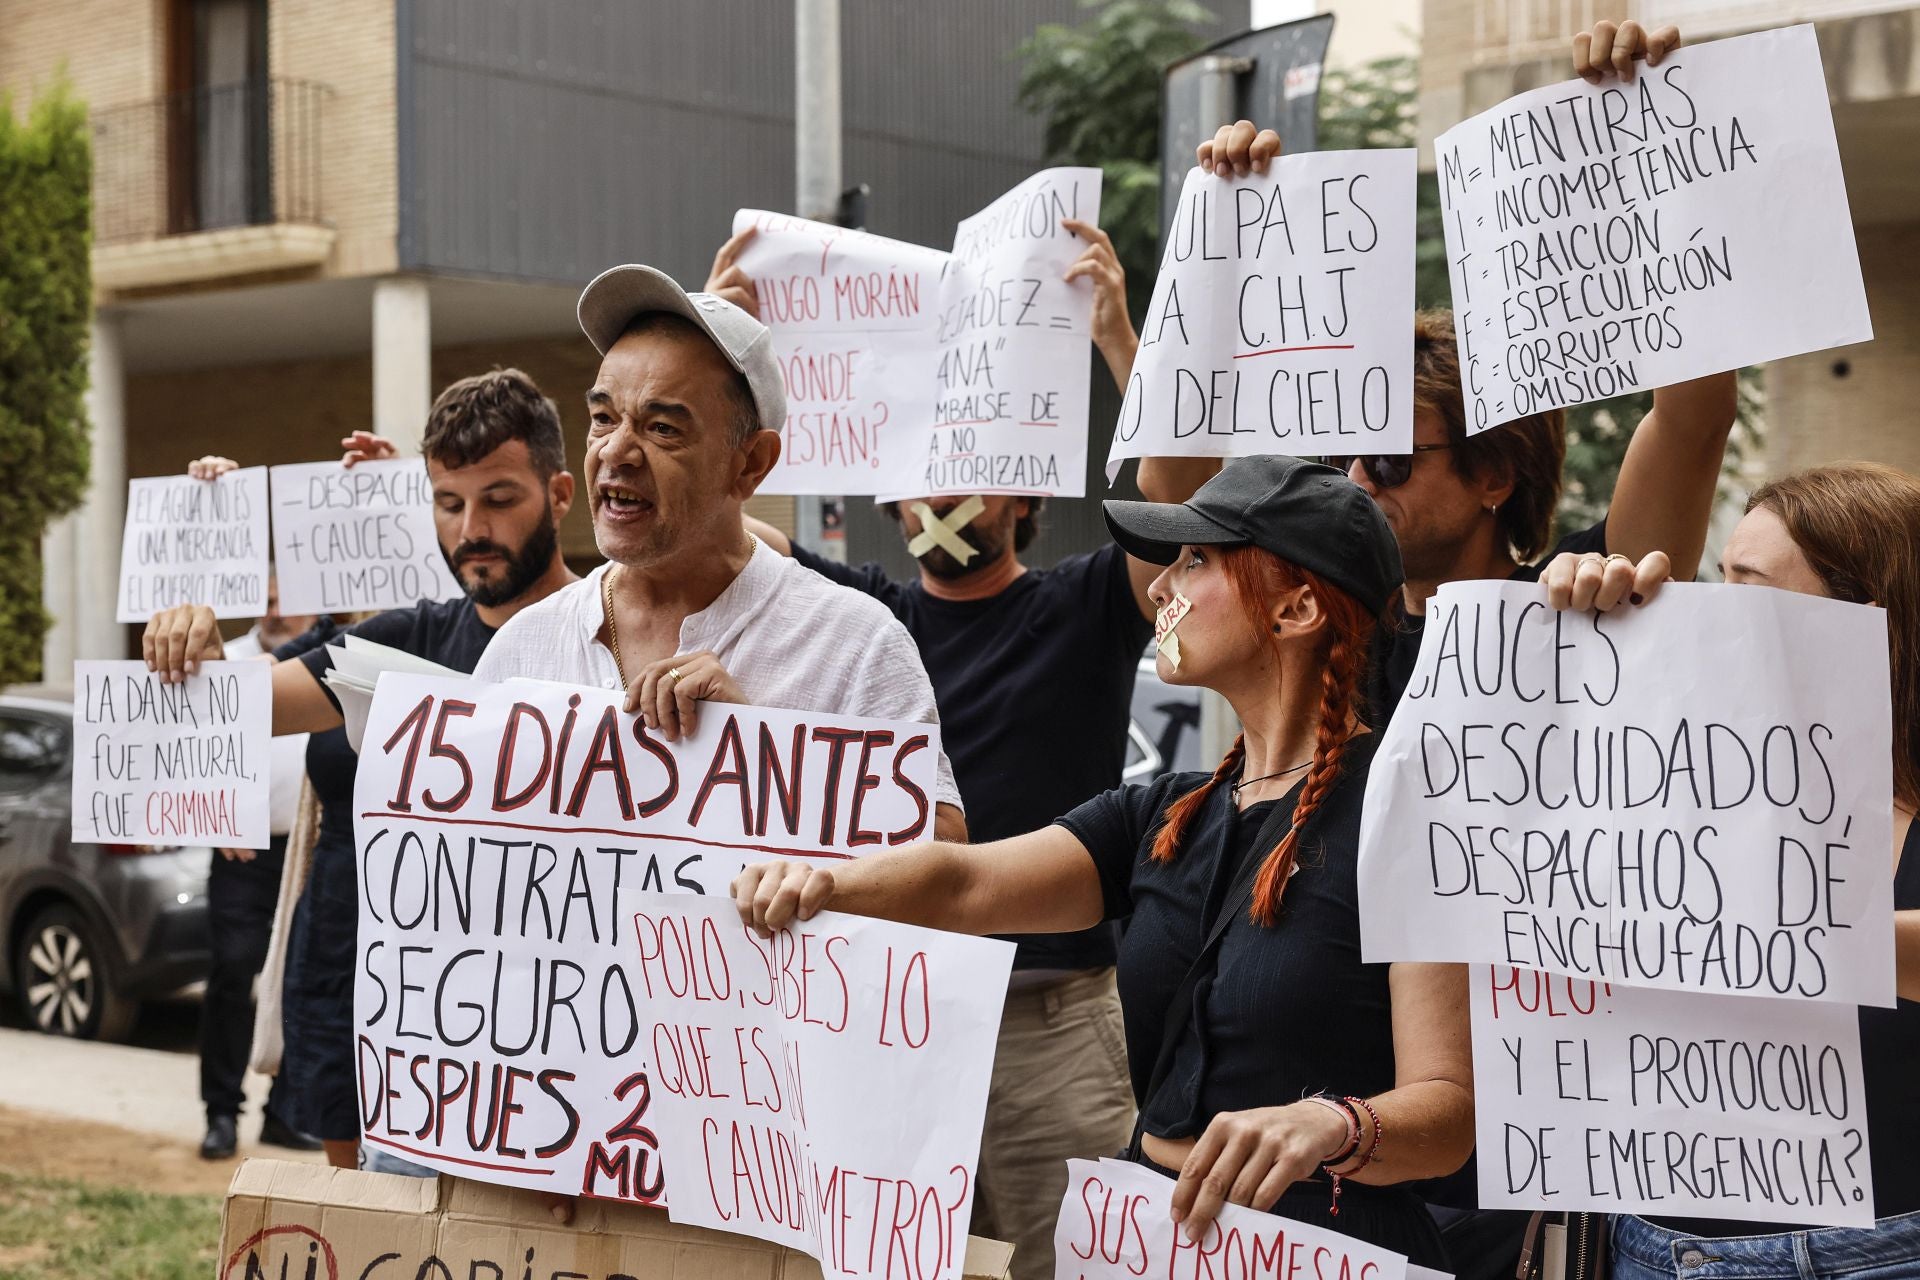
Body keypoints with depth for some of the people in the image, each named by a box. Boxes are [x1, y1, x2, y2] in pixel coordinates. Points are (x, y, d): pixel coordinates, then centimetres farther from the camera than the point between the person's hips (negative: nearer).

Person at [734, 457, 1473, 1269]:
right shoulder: (1162, 819, 14)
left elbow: (1450, 1111, -14)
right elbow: (966, 883, 0)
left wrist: (1333, 1126, -35)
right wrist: (822, 885, -20)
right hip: (1152, 1231, 6)